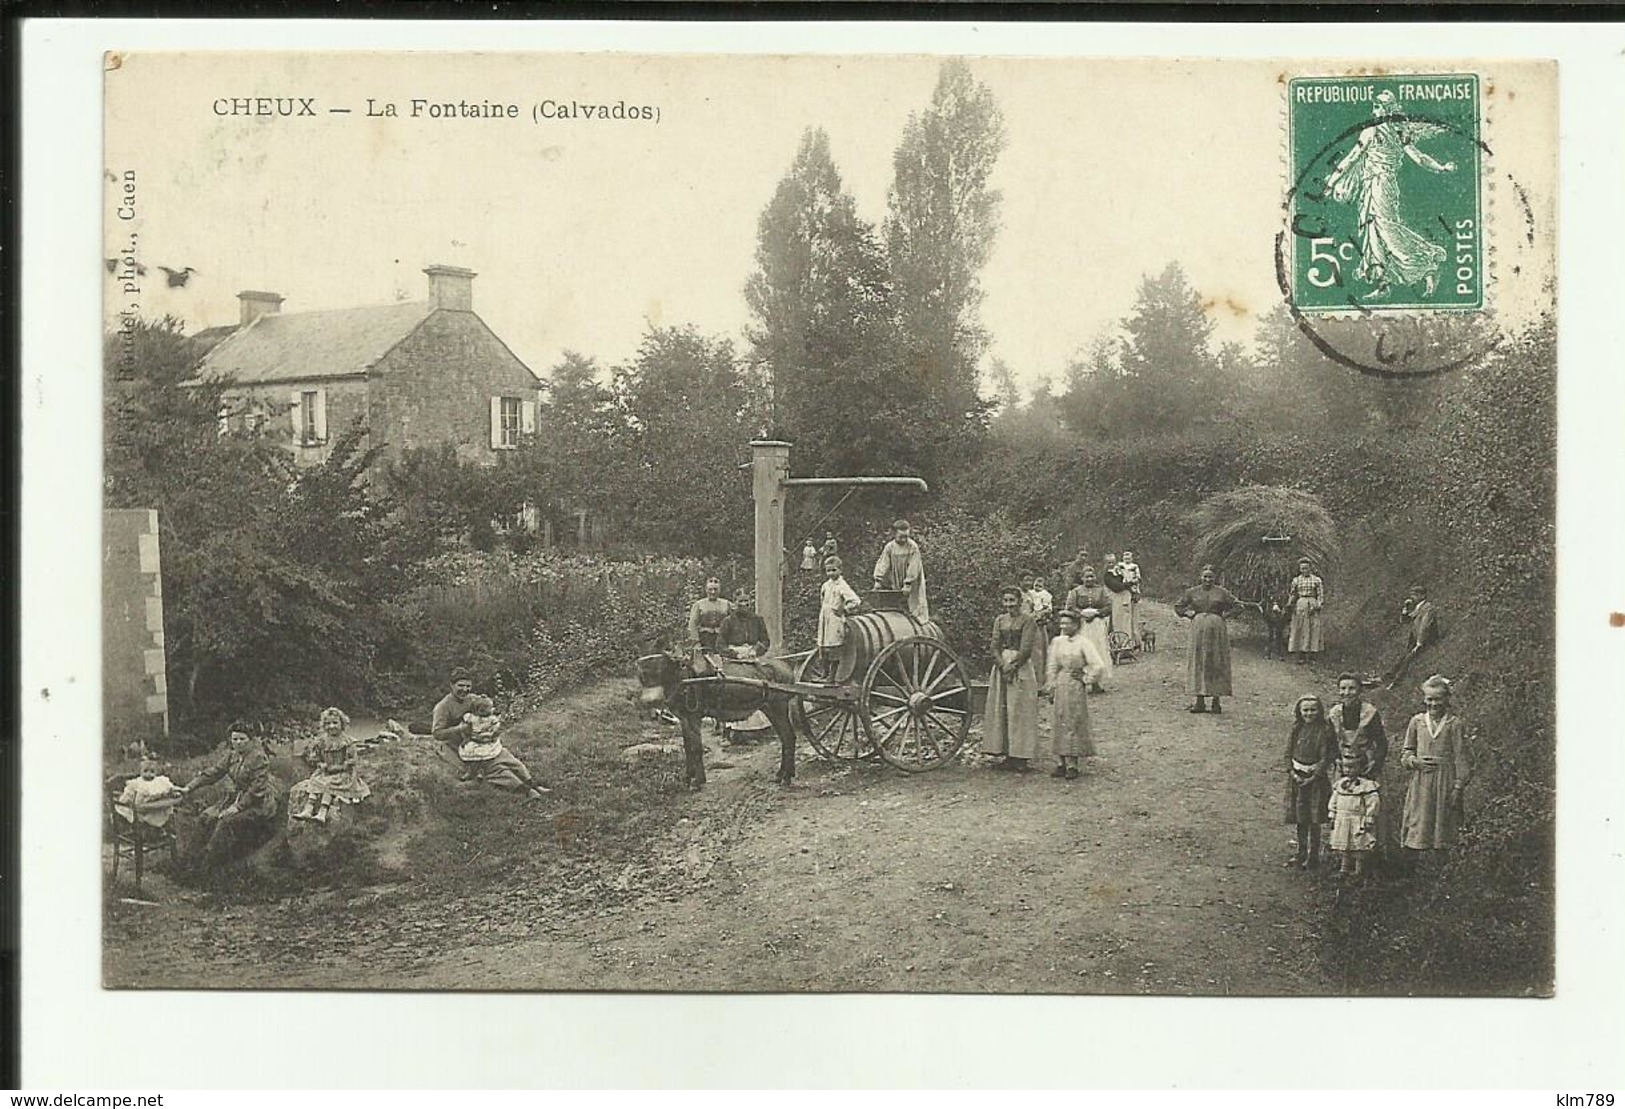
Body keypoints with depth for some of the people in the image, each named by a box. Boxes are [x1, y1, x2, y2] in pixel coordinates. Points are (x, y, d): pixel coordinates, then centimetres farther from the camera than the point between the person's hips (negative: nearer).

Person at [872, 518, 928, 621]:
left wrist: (908, 584, -20)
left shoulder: (913, 547, -13)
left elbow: (913, 567, -16)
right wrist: (878, 580, -15)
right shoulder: (889, 547, -3)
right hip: (895, 584, 3)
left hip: (912, 583, -3)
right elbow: (882, 564, -5)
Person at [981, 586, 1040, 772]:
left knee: (1019, 711, -5)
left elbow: (1026, 650, -9)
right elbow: (995, 647, 5)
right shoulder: (999, 620, 11)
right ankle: (1008, 755, 9)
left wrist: (1012, 666, -15)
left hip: (1021, 668, -5)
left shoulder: (1026, 621, -3)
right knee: (1000, 711, 3)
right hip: (1001, 667, 5)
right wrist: (1003, 665, -10)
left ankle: (1020, 757, -2)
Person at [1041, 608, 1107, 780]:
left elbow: (1099, 665, -17)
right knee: (1059, 725, 5)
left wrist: (1086, 679, -9)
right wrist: (1050, 688, 9)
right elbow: (1052, 667, 13)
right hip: (1061, 686, 6)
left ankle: (1073, 764, 4)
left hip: (1076, 688, -6)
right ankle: (1060, 763, 10)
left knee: (1074, 724, -1)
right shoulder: (1058, 641, 8)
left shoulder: (1084, 642, -10)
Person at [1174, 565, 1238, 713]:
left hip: (1217, 630, -1)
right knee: (1198, 664, -1)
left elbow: (1235, 604, 12)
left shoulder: (1222, 592, 6)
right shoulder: (1192, 592, 10)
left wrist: (1224, 614, 1)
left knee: (1216, 664, 0)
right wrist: (1188, 613, 1)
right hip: (1198, 629, 1)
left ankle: (1216, 701, 5)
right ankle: (1199, 702, 3)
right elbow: (1178, 606, 16)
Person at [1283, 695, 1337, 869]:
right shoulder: (1296, 729, 5)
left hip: (1316, 778, -4)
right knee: (1300, 819, 11)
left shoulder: (1325, 731, -8)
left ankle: (1313, 856, 9)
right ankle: (1301, 853, 23)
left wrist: (1314, 777, -14)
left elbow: (1326, 757, -10)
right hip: (1297, 777, 4)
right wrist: (1292, 772, -6)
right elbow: (1288, 752, 7)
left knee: (1314, 820, -1)